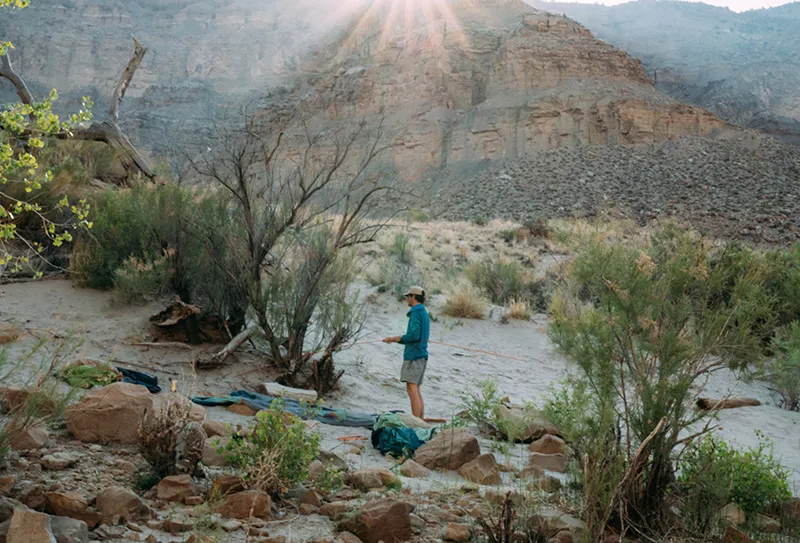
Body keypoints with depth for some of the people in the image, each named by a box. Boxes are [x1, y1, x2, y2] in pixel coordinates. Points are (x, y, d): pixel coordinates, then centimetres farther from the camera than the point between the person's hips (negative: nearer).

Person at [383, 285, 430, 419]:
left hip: (413, 356, -10)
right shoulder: (424, 313, 19)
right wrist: (395, 340, 20)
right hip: (421, 355, 10)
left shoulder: (416, 313, -10)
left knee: (411, 389, -10)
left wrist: (399, 338, -5)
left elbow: (414, 335, -21)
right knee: (416, 391, 13)